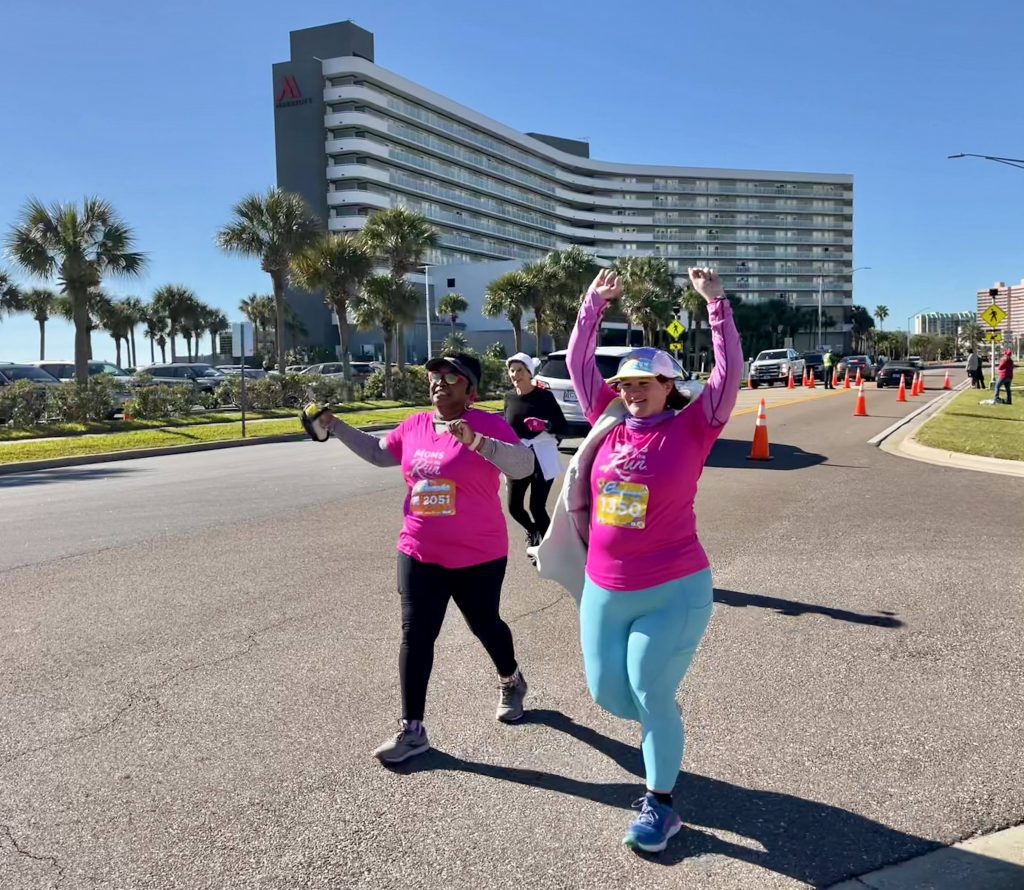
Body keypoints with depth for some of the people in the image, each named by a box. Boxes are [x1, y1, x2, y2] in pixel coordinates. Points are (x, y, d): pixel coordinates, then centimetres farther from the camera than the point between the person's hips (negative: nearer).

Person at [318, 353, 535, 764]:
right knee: (415, 636, 2)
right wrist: (335, 426, 14)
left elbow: (524, 465, -27)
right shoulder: (414, 426, 3)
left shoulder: (487, 424, -14)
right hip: (420, 554, 4)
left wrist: (475, 441, -39)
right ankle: (411, 730, 11)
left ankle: (511, 682, 47)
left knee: (485, 625, 16)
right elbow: (378, 451, 20)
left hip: (478, 555, -4)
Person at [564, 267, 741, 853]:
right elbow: (579, 363, 8)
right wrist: (595, 304, 3)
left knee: (651, 695, 0)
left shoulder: (689, 429, -8)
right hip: (603, 591, 5)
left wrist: (716, 302, -16)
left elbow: (730, 372, -15)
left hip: (674, 593, -5)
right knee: (607, 693, 12)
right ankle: (661, 727, 45)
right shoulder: (609, 422, 3)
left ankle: (660, 803, 21)